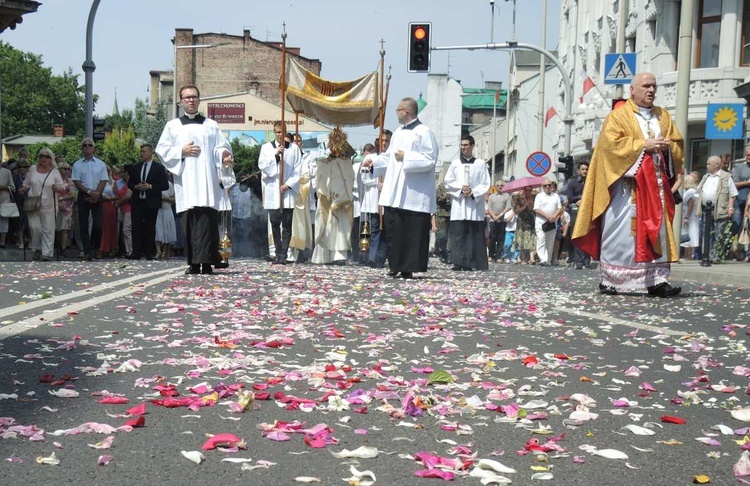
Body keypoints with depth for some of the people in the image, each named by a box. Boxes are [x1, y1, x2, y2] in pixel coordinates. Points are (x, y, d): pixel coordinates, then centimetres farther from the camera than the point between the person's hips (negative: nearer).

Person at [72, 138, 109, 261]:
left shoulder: (100, 164, 9)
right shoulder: (77, 165, 6)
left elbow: (103, 181, 2)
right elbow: (77, 182, -2)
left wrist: (96, 194, -11)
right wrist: (89, 192, -14)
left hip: (97, 196, 0)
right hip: (83, 196, 0)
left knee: (98, 225, -8)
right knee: (83, 225, -2)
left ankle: (95, 249, 10)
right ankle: (87, 252, 0)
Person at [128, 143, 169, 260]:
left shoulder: (159, 168, 2)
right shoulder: (135, 168, 15)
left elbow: (165, 185, -4)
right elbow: (129, 183, 18)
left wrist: (150, 187, -15)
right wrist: (136, 187, -5)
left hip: (151, 203, -3)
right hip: (137, 202, 3)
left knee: (150, 228, 2)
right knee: (136, 227, -3)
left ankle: (149, 253, 6)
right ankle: (136, 252, -3)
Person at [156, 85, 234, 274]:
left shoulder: (211, 125, 17)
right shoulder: (173, 126, 16)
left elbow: (220, 147, 9)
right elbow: (162, 149, 9)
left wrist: (224, 155, -14)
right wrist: (182, 151, -6)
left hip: (207, 180, 0)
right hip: (185, 180, 0)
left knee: (207, 219, -11)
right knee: (189, 221, -5)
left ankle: (206, 262, -16)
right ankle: (193, 263, -3)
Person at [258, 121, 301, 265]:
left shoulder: (294, 148, 7)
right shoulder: (266, 147, 10)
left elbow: (298, 170, 4)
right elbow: (262, 165, -2)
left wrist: (288, 184, -7)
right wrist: (275, 153, -11)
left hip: (288, 190, -1)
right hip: (272, 191, 1)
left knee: (287, 224, -5)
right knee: (275, 223, 0)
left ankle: (283, 255, -5)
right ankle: (279, 254, 7)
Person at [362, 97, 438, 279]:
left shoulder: (424, 132, -7)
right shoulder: (398, 132, 17)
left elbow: (430, 160, -15)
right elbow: (389, 156, 24)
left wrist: (406, 157, -16)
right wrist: (373, 160, 9)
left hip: (414, 194, -8)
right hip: (394, 193, 8)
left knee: (413, 232, -4)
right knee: (392, 227, 7)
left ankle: (409, 268, 1)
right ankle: (396, 264, 14)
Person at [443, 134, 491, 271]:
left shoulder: (480, 164, 8)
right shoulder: (455, 163, 13)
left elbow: (486, 184, 4)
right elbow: (448, 182, 6)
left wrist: (473, 192, -10)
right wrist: (461, 188, -10)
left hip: (474, 204, -1)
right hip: (458, 203, 1)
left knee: (474, 234, -3)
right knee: (458, 234, -6)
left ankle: (470, 263, 0)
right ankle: (458, 262, -8)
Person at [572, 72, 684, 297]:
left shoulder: (663, 116, 19)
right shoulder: (619, 115, 2)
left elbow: (678, 143, 17)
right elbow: (611, 143, -11)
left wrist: (667, 146, -6)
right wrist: (643, 145, -16)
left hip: (656, 183, 5)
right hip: (627, 181, -5)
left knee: (657, 231, 0)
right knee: (620, 231, -6)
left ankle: (657, 280, 0)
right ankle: (608, 280, 1)